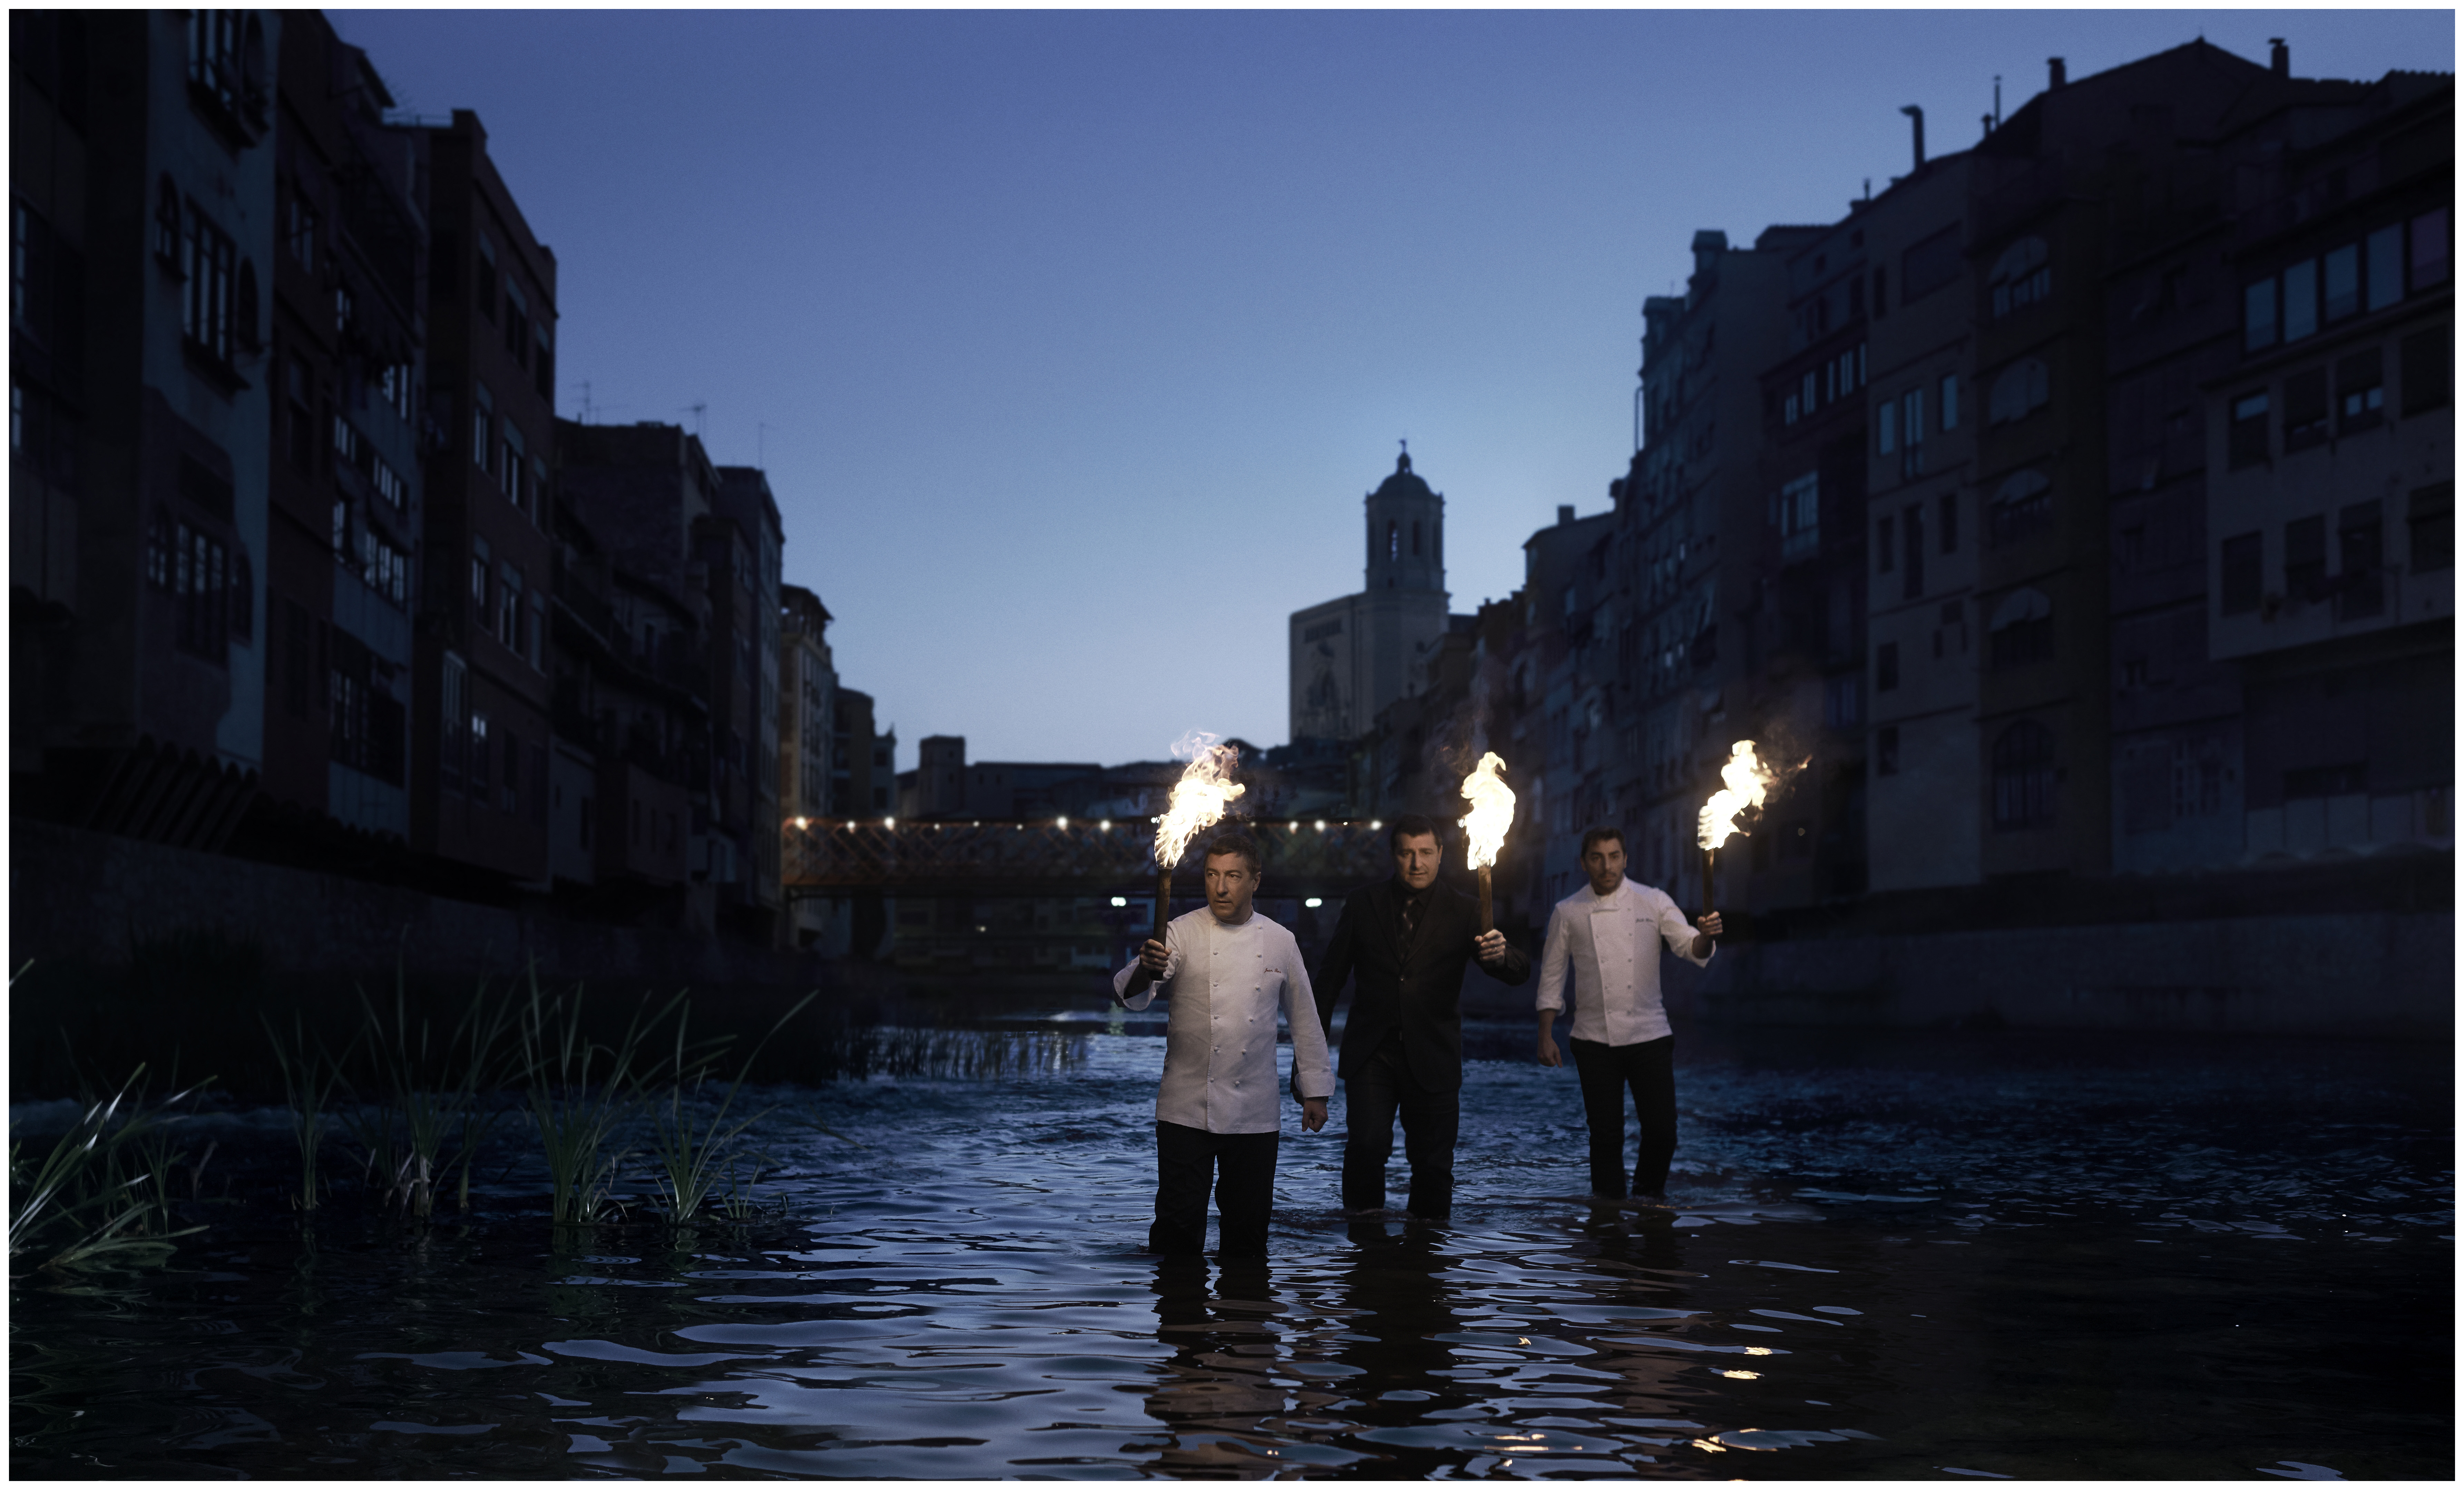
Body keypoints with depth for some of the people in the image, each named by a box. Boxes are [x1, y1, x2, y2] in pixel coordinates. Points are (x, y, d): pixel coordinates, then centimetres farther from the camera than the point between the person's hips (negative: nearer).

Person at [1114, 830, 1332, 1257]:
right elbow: (1132, 995, -17)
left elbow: (1304, 1018, 13)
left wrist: (1315, 1092, 13)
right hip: (1188, 1109, -2)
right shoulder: (1183, 933, -4)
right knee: (1180, 1222, -3)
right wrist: (1146, 971, -40)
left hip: (1256, 1113, 2)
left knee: (1248, 1224, 8)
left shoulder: (1280, 942, 4)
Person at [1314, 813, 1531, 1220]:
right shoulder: (1363, 904, 5)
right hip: (1371, 1055, 0)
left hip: (1432, 1059, 0)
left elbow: (1520, 972, -7)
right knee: (1366, 1144, -17)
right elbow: (1331, 976, 11)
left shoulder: (1461, 911, 2)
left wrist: (1500, 956, -32)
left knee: (1432, 1162, 5)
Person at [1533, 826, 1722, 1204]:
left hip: (1648, 1033, 0)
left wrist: (1705, 936, -30)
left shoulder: (1654, 902, 2)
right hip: (1595, 1040, 0)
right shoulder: (1568, 913, 3)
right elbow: (1552, 977, 7)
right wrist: (1545, 1036, 1)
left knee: (1662, 1129, -5)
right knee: (1606, 1133, 2)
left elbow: (1689, 947, -6)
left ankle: (1649, 1194, 21)